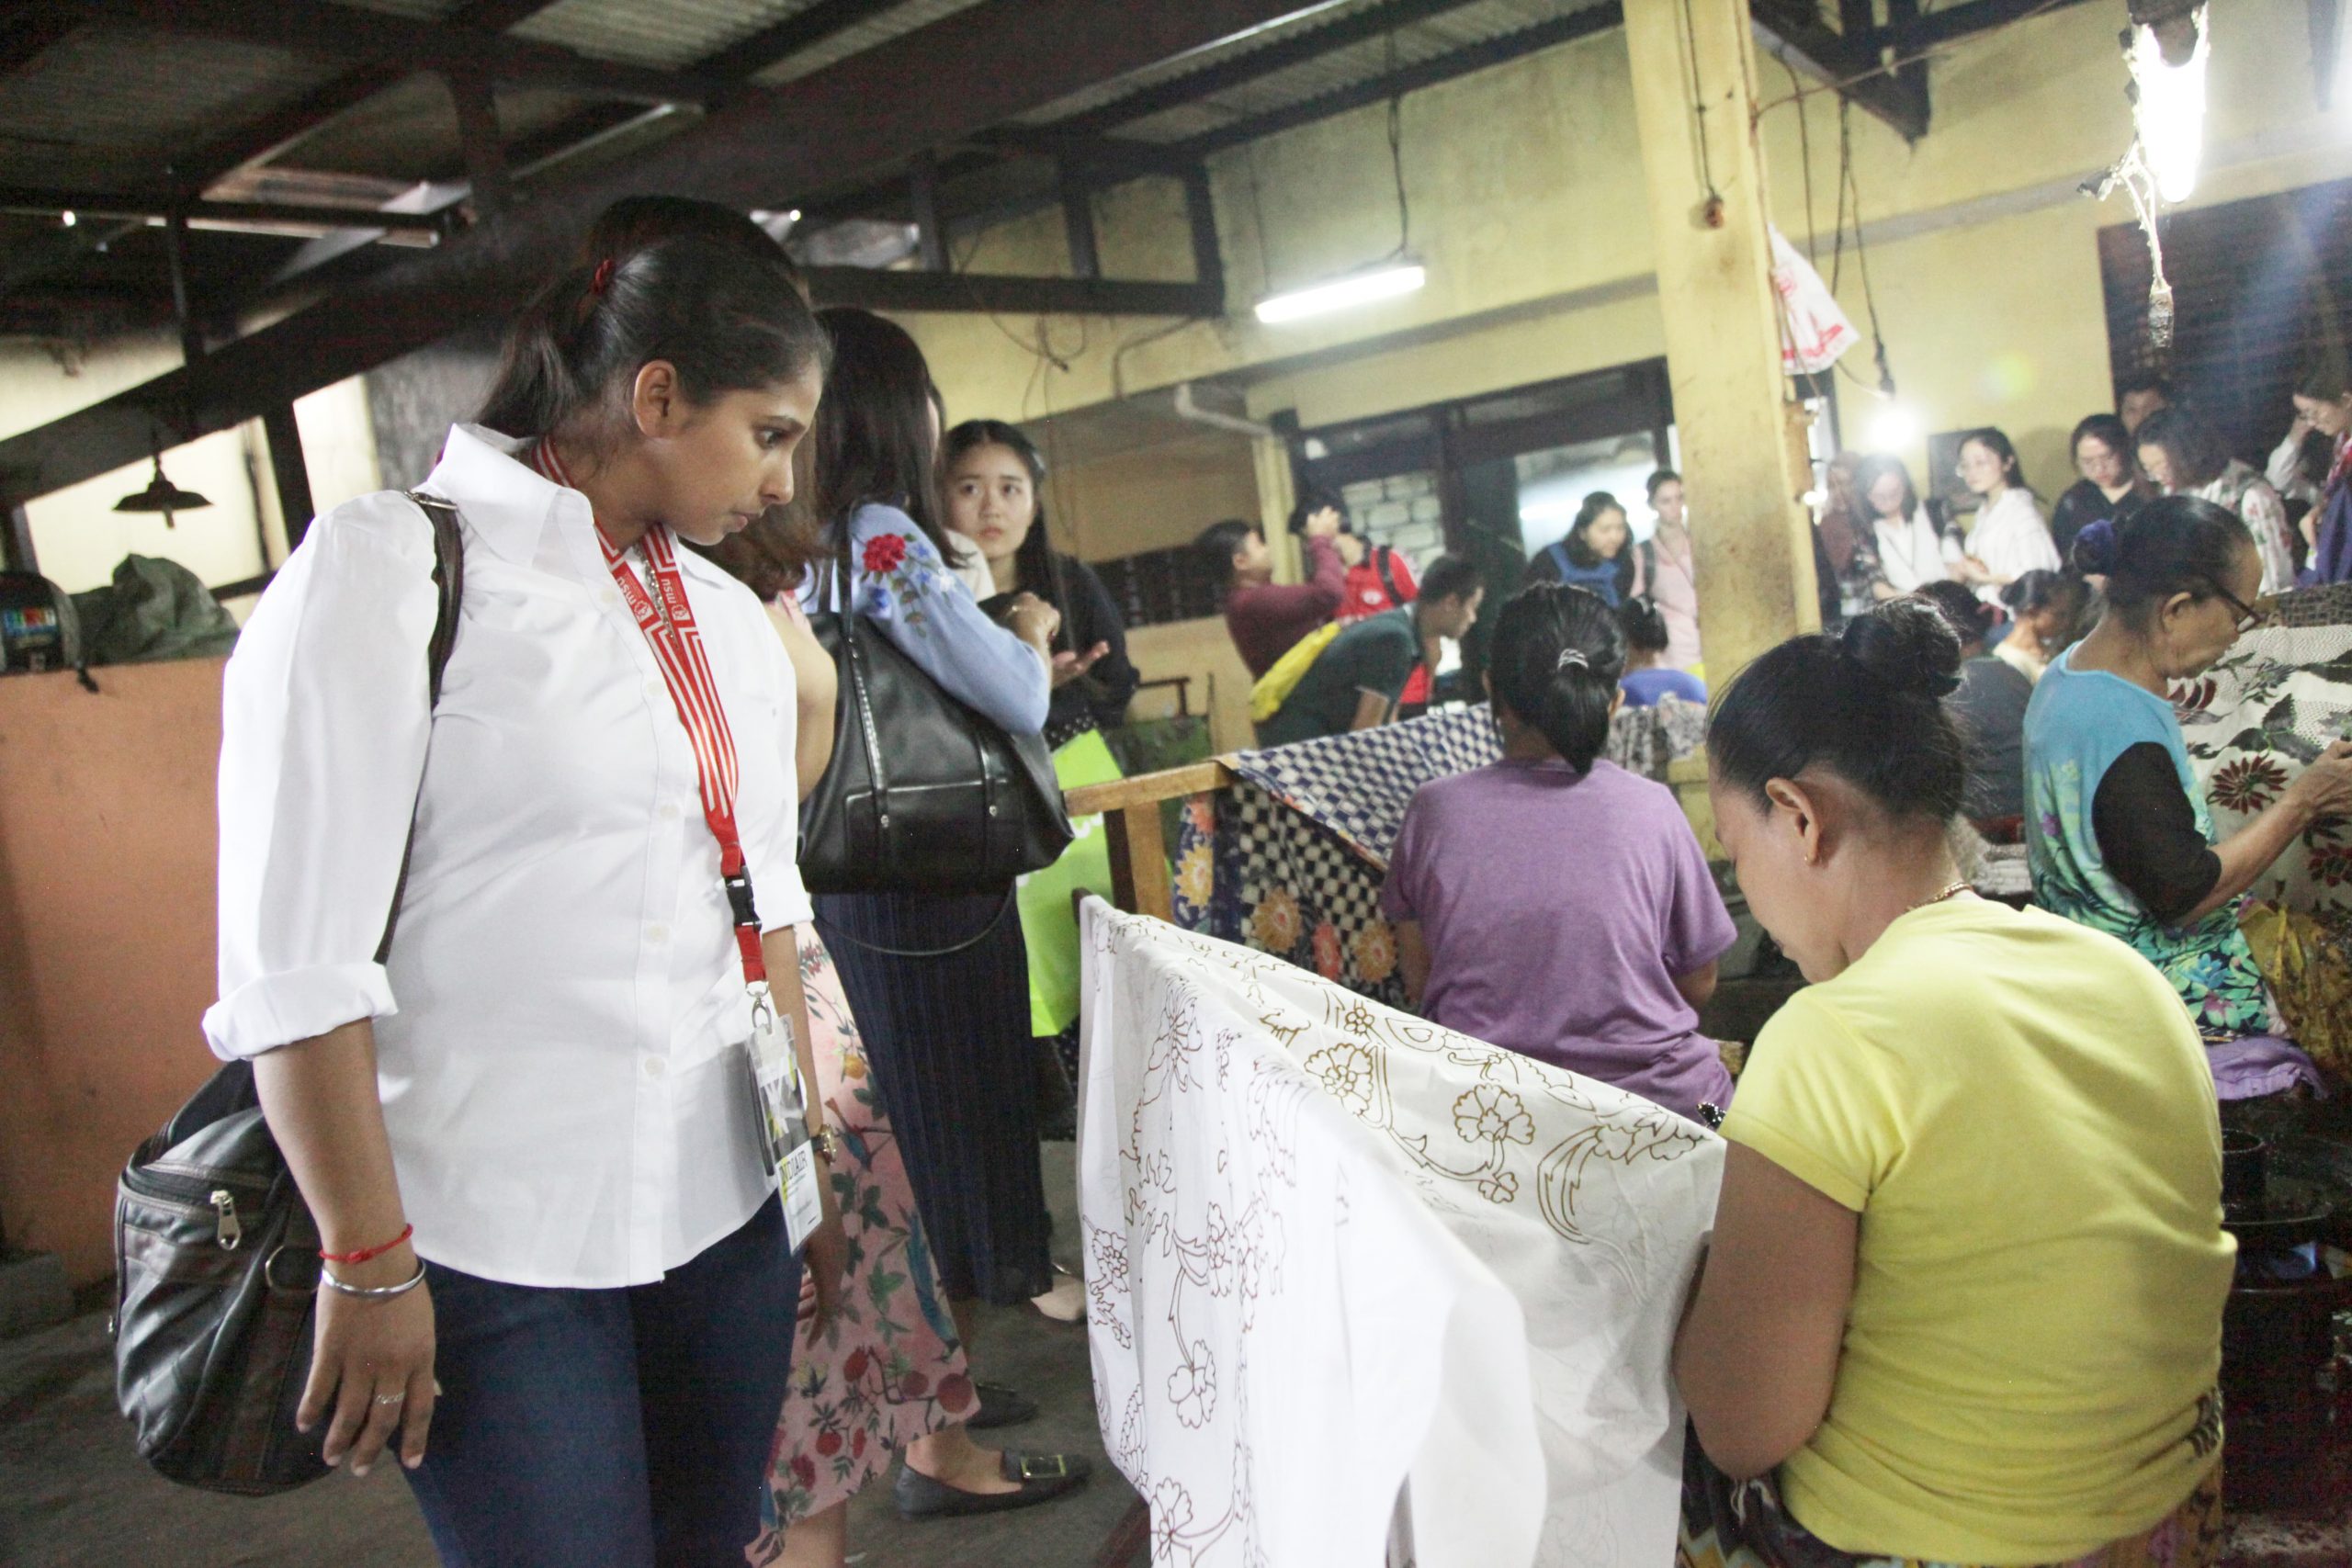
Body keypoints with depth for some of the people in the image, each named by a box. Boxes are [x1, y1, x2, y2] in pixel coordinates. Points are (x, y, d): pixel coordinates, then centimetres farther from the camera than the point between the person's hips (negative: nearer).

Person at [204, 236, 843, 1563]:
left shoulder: (733, 621, 12)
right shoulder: (391, 567, -8)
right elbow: (292, 958, -12)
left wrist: (815, 1157, 15)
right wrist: (370, 1264, -11)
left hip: (725, 1224, 6)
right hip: (495, 1253, -5)